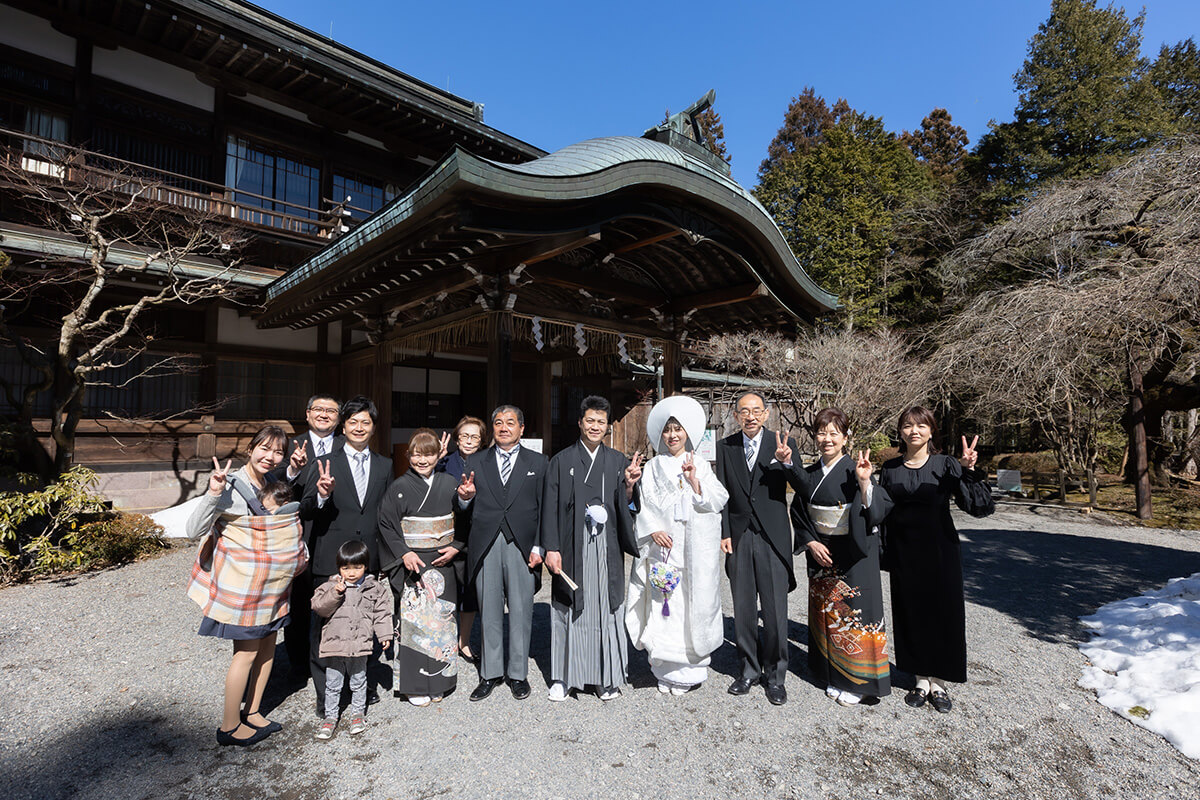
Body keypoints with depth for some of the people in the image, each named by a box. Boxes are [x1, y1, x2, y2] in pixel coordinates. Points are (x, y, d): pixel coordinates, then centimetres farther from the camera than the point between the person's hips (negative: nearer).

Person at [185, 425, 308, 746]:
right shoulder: (232, 487, -17)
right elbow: (194, 530, -21)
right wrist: (213, 494, -31)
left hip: (275, 583, 7)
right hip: (245, 583, -7)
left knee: (267, 645, 17)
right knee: (247, 653, 4)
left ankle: (253, 713, 34)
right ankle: (230, 727, 23)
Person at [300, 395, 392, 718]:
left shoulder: (384, 465, 8)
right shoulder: (325, 464, -1)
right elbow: (305, 512, -5)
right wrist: (321, 494, -27)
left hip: (368, 560, 3)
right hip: (330, 561, -2)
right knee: (324, 628, 7)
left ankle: (362, 685, 34)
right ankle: (325, 696, 24)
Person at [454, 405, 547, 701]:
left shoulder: (538, 462, 5)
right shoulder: (475, 462, 10)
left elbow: (544, 509, 2)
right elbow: (466, 508, 8)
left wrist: (538, 547, -6)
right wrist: (465, 496, -14)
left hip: (522, 547, -1)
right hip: (485, 547, 1)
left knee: (521, 612, 7)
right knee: (489, 613, 10)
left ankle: (518, 673, 24)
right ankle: (490, 673, 27)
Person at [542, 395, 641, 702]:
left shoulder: (618, 461, 8)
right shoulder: (561, 460, 2)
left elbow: (625, 507, 7)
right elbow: (550, 507, 0)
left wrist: (629, 484, -12)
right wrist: (551, 548, -7)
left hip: (606, 549, 2)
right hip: (572, 548, -1)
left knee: (607, 609, 7)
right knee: (569, 610, 6)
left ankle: (606, 677, 21)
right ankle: (563, 676, 21)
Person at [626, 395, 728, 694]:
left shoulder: (701, 465, 9)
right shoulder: (652, 467, 10)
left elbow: (718, 500, 0)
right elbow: (643, 503, 3)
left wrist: (695, 481, -12)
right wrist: (653, 530, -10)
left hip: (696, 548, 0)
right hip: (663, 546, 0)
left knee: (694, 603, 1)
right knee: (664, 604, 0)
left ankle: (691, 669, 15)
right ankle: (667, 670, 13)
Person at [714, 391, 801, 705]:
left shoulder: (783, 444, -1)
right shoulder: (725, 447, 4)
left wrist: (788, 462, -28)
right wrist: (723, 533, -1)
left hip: (772, 538, -2)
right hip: (738, 538, 2)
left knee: (775, 610, 5)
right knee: (743, 609, 12)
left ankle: (774, 675, 24)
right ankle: (749, 670, 30)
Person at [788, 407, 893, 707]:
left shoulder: (853, 470, -11)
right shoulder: (809, 474, 3)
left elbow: (877, 511, -20)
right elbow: (798, 513, 8)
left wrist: (865, 483, -34)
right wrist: (811, 543, -4)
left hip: (854, 555, -5)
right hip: (821, 554, 5)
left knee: (852, 611, 3)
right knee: (826, 611, 13)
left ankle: (857, 681, 20)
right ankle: (833, 675, 29)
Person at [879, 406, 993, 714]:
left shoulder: (946, 465, -5)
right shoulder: (890, 469, 3)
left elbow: (979, 507, -14)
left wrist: (969, 471, -26)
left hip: (939, 552, -2)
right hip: (903, 553, 2)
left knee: (942, 613, 6)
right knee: (911, 614, 10)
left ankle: (939, 683, 25)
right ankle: (921, 681, 27)